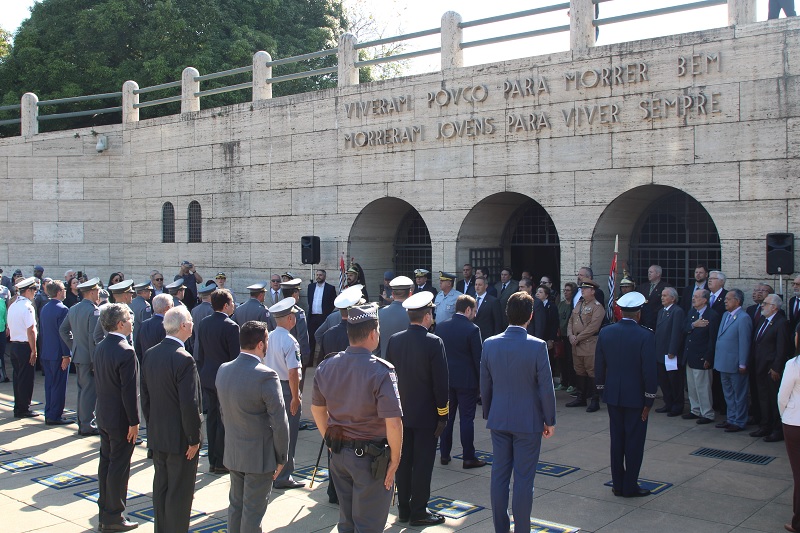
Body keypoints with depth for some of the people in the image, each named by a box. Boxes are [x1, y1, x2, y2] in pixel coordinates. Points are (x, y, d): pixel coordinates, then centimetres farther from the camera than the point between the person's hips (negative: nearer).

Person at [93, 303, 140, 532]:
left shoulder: (101, 347, 5)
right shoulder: (126, 352, -23)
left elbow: (100, 382, 11)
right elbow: (129, 391, -23)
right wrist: (134, 422, -16)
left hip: (103, 416, 9)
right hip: (120, 419, -9)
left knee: (106, 462, 17)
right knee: (119, 467, 2)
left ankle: (104, 512, 27)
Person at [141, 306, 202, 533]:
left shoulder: (150, 354, 1)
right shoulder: (183, 359, -23)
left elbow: (145, 395, 9)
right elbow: (189, 405, -23)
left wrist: (152, 425, 17)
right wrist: (194, 439, -13)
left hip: (157, 435, 8)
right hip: (180, 438, -8)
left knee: (160, 487, 19)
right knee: (180, 493, 5)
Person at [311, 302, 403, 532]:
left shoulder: (326, 367, 0)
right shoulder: (381, 371, -20)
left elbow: (317, 408, 12)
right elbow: (393, 423, -23)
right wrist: (395, 459, -10)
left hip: (339, 454, 6)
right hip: (371, 457, -6)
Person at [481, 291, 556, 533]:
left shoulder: (490, 344, -4)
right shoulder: (537, 346, -15)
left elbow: (485, 386, 4)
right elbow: (546, 388, -11)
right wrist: (550, 421, 1)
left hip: (498, 420, 4)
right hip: (528, 422, -3)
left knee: (499, 475, 11)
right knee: (523, 479, 4)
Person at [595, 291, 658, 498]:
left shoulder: (605, 333, -2)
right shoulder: (645, 336, -16)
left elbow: (599, 365, 4)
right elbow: (650, 371, -15)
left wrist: (602, 388, 15)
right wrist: (649, 401, -6)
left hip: (612, 395, 4)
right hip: (636, 396, -4)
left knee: (617, 440, 14)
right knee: (634, 442, 7)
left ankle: (618, 484, 20)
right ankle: (630, 486, 12)